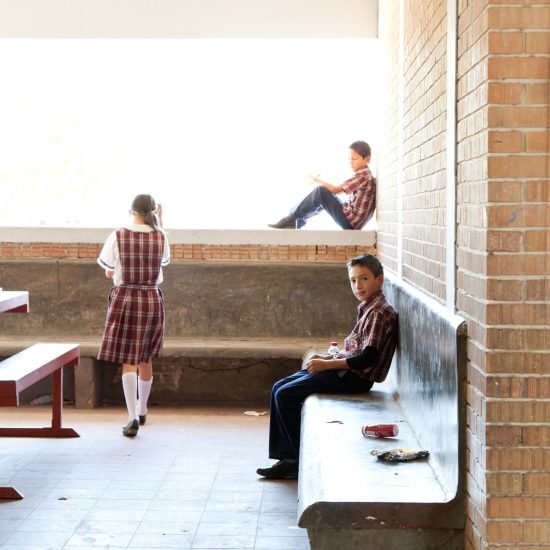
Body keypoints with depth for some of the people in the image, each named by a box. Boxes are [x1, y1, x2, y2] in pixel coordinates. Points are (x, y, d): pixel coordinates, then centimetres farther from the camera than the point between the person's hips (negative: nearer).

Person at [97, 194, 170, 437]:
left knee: (128, 361, -2)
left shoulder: (117, 237, -7)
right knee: (146, 358, 18)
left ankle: (133, 417, -14)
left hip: (124, 299, -2)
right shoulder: (160, 237, -2)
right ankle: (142, 410, 34)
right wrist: (160, 222, 20)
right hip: (152, 300, 2)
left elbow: (109, 274, 0)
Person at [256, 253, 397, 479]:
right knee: (279, 388, 6)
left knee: (285, 395, -13)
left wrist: (327, 364, -20)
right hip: (347, 370, 10)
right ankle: (288, 458, 3)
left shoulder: (379, 312, -16)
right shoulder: (368, 308, 14)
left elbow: (368, 357, -23)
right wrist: (328, 358, 7)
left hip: (355, 377, -10)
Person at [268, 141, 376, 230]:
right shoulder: (363, 174, 16)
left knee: (321, 192, -16)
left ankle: (291, 220, -10)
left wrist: (318, 181, -1)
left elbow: (335, 190, -14)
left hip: (350, 222, -10)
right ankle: (297, 222, 13)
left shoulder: (363, 175, -14)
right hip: (350, 221, 10)